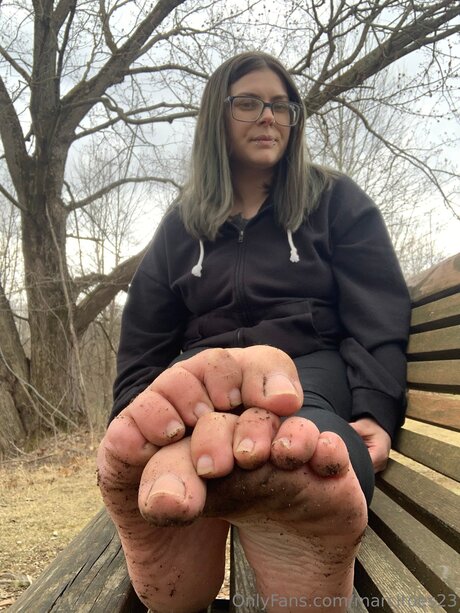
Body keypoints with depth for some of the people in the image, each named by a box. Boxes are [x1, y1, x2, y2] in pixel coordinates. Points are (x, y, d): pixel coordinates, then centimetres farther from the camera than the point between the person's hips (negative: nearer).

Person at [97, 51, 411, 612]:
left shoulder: (337, 202, 16)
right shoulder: (182, 225, 21)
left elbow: (378, 320, 4)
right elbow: (144, 344, 17)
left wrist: (374, 413, -15)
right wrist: (133, 426, -3)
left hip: (314, 363, -2)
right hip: (204, 371, 3)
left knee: (301, 410, -41)